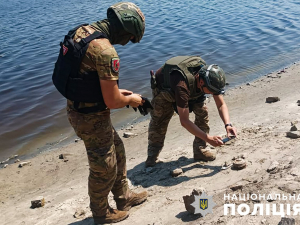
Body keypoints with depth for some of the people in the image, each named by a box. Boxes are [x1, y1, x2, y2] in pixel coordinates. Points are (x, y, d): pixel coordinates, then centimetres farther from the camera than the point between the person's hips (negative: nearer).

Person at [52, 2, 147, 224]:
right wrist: (130, 100, -3)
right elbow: (112, 102, -25)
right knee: (104, 168, 13)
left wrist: (116, 90, 11)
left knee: (117, 151, 26)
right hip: (92, 118, -9)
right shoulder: (106, 52, -28)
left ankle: (123, 197, 45)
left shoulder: (82, 31, 1)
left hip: (76, 107, 9)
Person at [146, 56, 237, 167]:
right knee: (159, 121, -12)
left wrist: (228, 124, -36)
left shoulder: (211, 78, -30)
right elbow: (184, 121, -46)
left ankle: (200, 150, -1)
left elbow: (221, 105, -18)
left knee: (202, 112, -13)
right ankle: (152, 156, 7)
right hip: (164, 89, -5)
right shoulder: (182, 85, -48)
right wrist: (208, 138, -46)